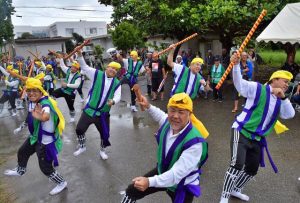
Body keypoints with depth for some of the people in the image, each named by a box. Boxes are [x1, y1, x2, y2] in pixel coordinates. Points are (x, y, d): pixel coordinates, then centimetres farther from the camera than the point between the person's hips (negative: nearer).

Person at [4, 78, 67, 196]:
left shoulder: (45, 103, -34)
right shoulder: (39, 102, -6)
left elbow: (46, 116, -54)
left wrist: (41, 117, -75)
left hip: (46, 142, -10)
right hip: (36, 137, 10)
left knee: (46, 168, 3)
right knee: (22, 152, 31)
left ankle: (61, 183, 31)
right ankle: (20, 171, 64)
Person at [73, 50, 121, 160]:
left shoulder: (117, 83, 1)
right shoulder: (97, 74, -4)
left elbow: (118, 96, -8)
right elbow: (84, 66, -10)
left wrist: (113, 101, -31)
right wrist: (79, 54, -25)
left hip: (103, 113, 1)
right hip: (89, 110, -1)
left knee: (105, 134, 10)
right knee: (80, 129, 4)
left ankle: (102, 150, 38)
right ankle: (82, 147, 32)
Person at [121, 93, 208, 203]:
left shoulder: (194, 142, -37)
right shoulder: (168, 123, -17)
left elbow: (177, 173, -39)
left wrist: (149, 182, -49)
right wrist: (148, 106, 7)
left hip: (182, 186, -5)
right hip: (162, 171, 6)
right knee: (132, 191, 14)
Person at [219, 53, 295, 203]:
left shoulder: (280, 101, 13)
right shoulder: (258, 89, -7)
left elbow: (289, 115, -3)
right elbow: (239, 84, -20)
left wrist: (283, 98, -18)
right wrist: (236, 65, -36)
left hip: (257, 139, 8)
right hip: (241, 132, -8)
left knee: (252, 170, 19)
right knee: (237, 165, -22)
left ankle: (235, 190, 42)